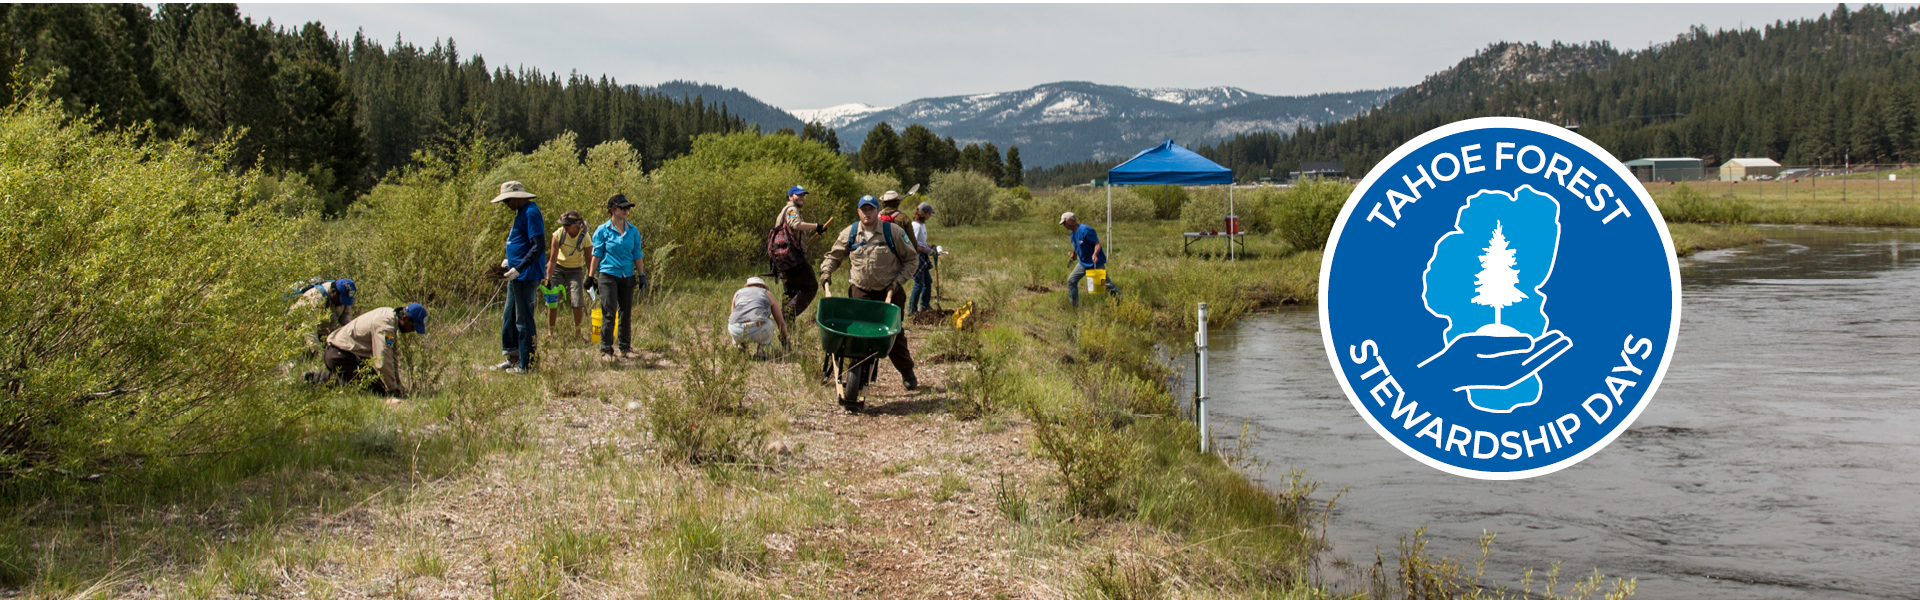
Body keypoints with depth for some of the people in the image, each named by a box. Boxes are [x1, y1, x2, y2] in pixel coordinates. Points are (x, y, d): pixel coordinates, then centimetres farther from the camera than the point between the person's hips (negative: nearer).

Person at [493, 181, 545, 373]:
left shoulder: (531, 213, -16)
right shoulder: (522, 213, 17)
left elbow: (539, 246, -23)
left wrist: (518, 268, -25)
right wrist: (510, 261, 20)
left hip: (526, 276, -11)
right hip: (517, 276, 11)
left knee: (524, 320, -5)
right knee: (509, 318, 15)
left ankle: (527, 364, 1)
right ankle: (513, 358, 24)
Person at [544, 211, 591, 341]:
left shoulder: (584, 237, -21)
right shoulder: (558, 234, -21)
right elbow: (552, 259, -18)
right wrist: (548, 279, -20)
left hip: (575, 270, 0)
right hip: (558, 268, 1)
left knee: (578, 303, -10)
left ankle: (577, 333, 7)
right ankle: (550, 332, 4)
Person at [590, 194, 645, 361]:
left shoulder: (633, 231, 8)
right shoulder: (603, 230, -3)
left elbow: (637, 254, 13)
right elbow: (597, 254, 1)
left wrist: (642, 275, 10)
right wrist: (591, 276, 1)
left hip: (627, 276, 4)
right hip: (608, 275, -4)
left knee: (626, 314, 8)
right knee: (609, 314, -8)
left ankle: (626, 348, 17)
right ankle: (606, 350, -4)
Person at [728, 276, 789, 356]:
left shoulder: (737, 293, 31)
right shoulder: (768, 294, 26)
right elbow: (781, 323, 28)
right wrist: (784, 339, 47)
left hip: (736, 332, 2)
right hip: (758, 330, -2)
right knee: (772, 321, 33)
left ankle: (740, 346, 16)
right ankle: (760, 350, 13)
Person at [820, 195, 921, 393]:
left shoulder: (893, 232, -3)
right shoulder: (849, 234, 4)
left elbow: (912, 260, 3)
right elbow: (834, 255, 19)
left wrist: (899, 280, -8)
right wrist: (826, 270, -1)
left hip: (889, 293, -2)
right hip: (860, 293, 2)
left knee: (895, 335, 2)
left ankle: (908, 374, 19)